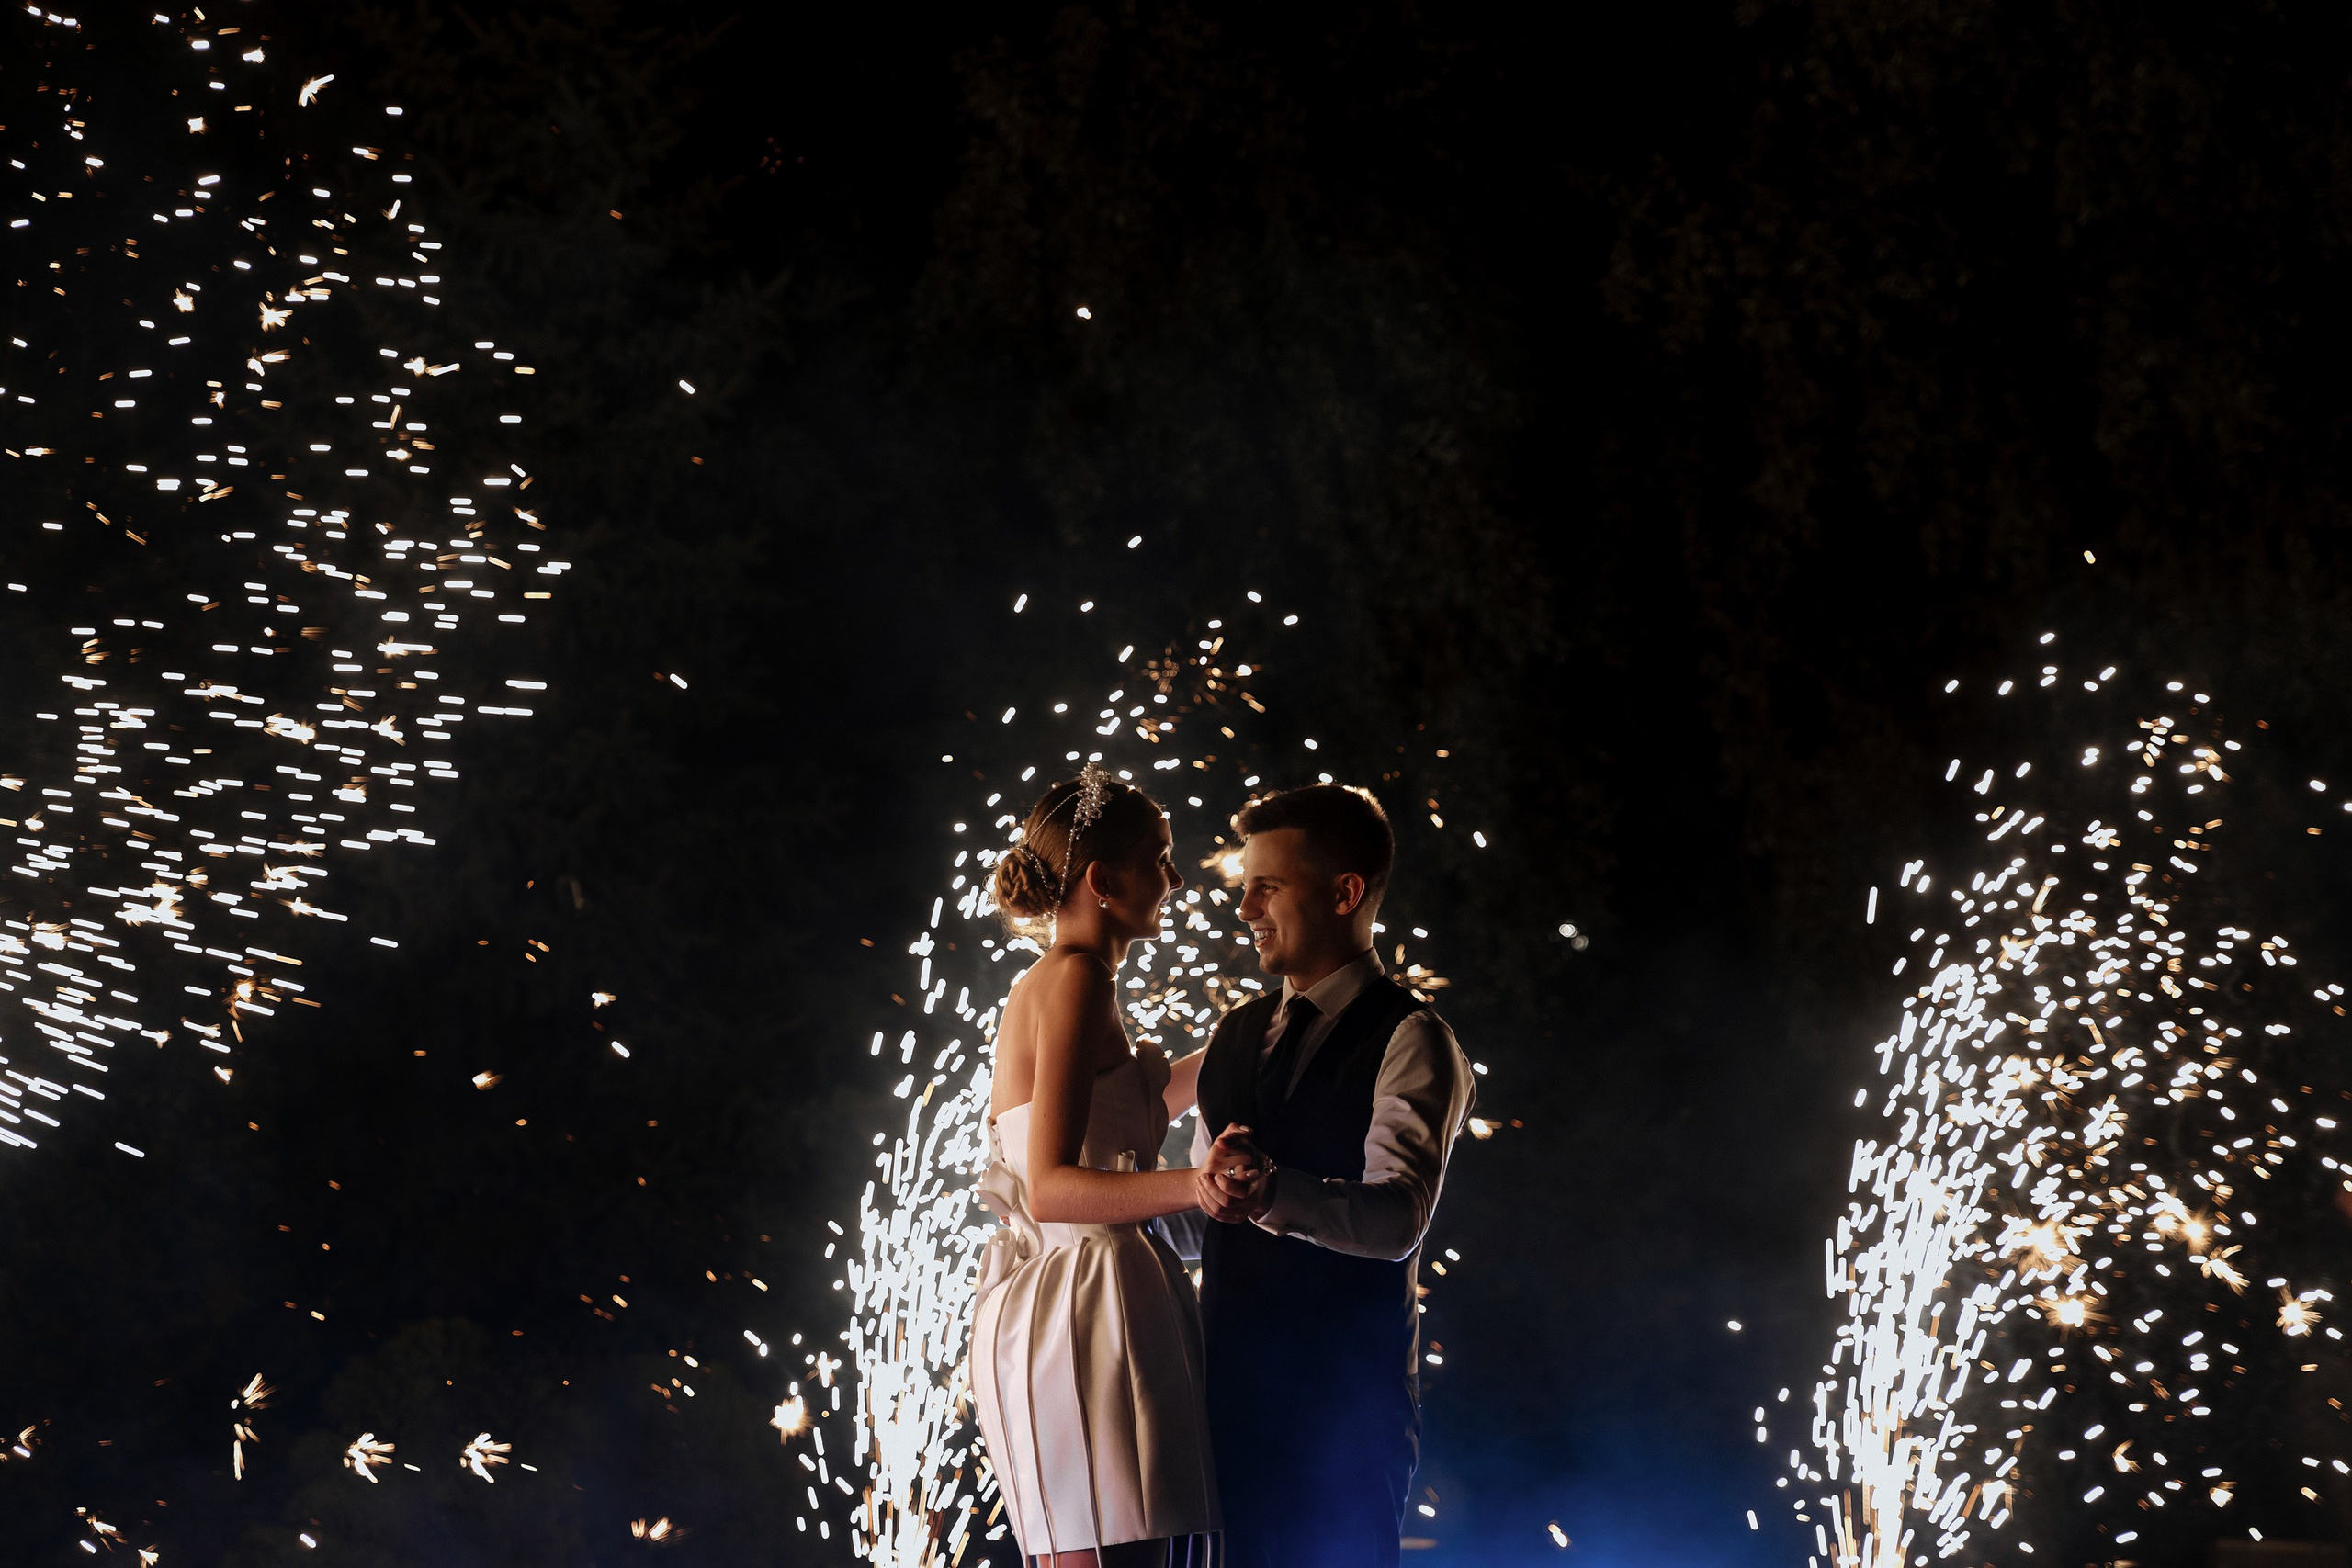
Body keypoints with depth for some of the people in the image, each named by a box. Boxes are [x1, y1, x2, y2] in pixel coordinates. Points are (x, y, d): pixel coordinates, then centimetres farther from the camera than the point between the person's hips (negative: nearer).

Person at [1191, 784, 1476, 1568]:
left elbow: (1396, 1219, -22)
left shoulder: (1410, 1041, -6)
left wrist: (1271, 1191, -37)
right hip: (1234, 1387, 6)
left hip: (1344, 1403, -6)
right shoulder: (1236, 1036, 17)